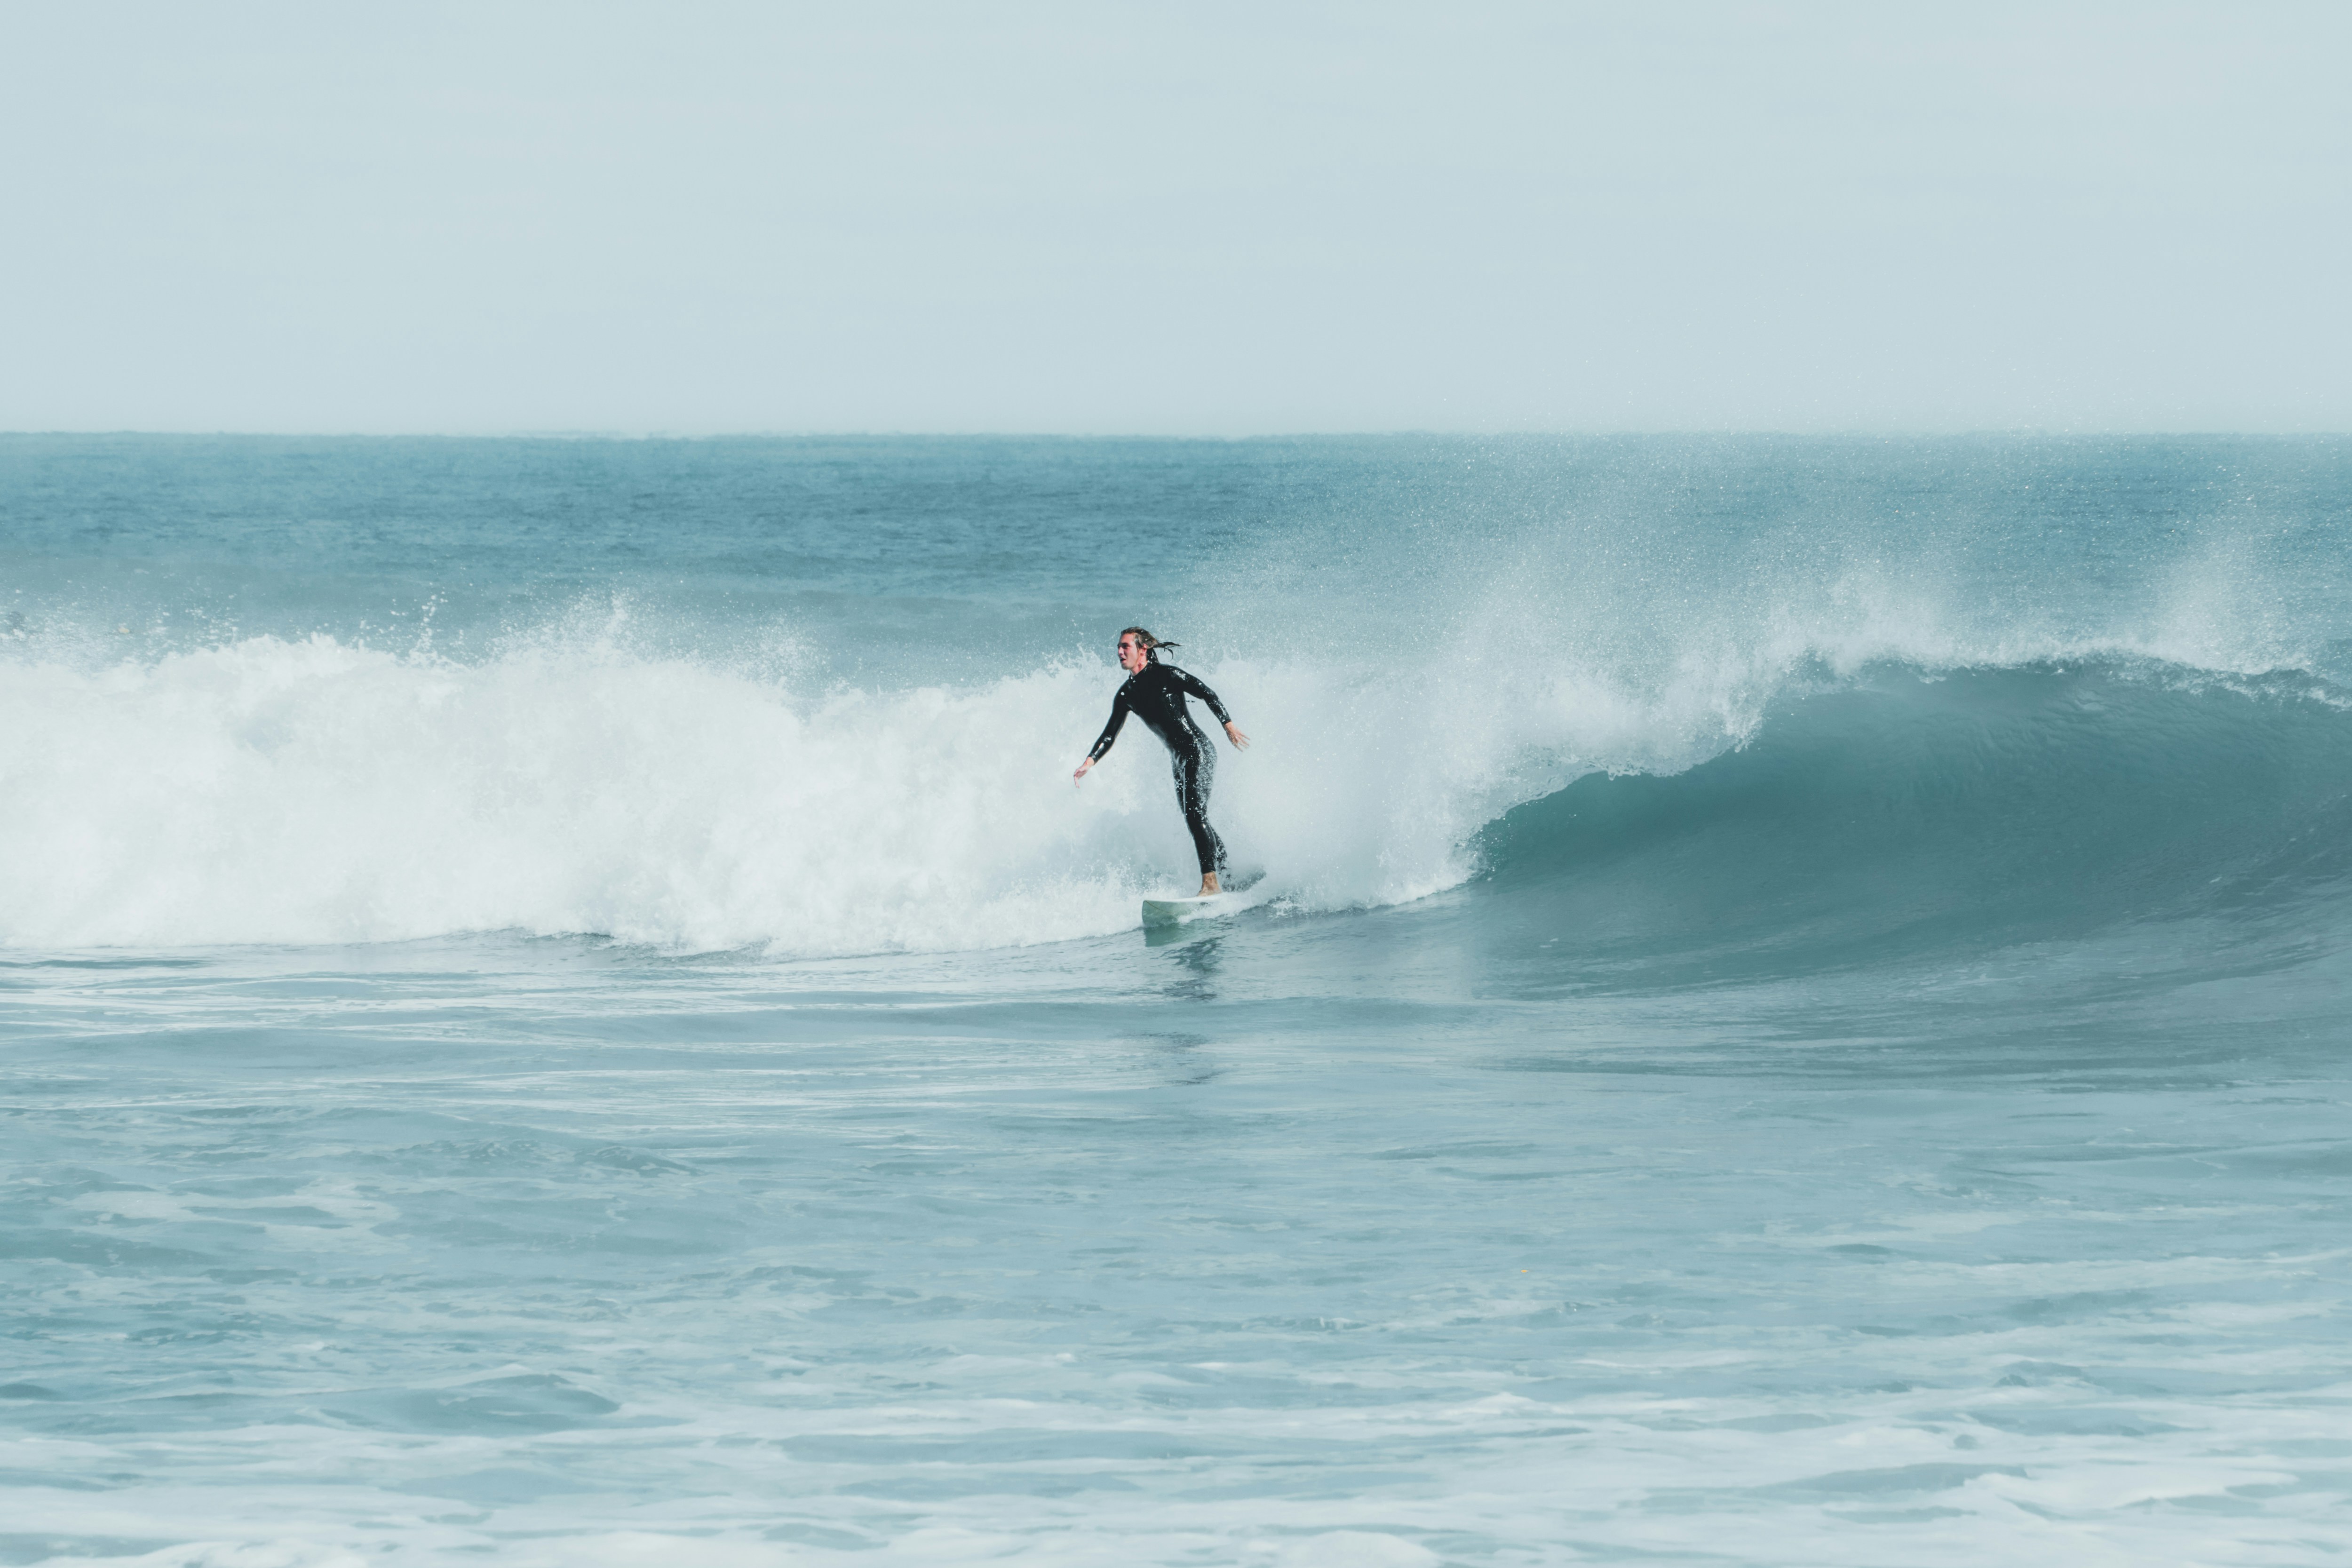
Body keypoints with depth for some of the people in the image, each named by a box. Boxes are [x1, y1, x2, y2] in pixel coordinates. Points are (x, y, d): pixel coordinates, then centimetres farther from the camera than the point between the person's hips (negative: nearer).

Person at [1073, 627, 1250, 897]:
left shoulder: (1167, 676, -11)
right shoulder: (1127, 695, 9)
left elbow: (1208, 695, -6)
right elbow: (1110, 734, 10)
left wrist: (1229, 725, -7)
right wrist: (1089, 762, -3)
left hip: (1198, 750, -8)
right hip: (1178, 759, 8)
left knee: (1196, 814, -19)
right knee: (1195, 822, 9)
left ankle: (1211, 882, -24)